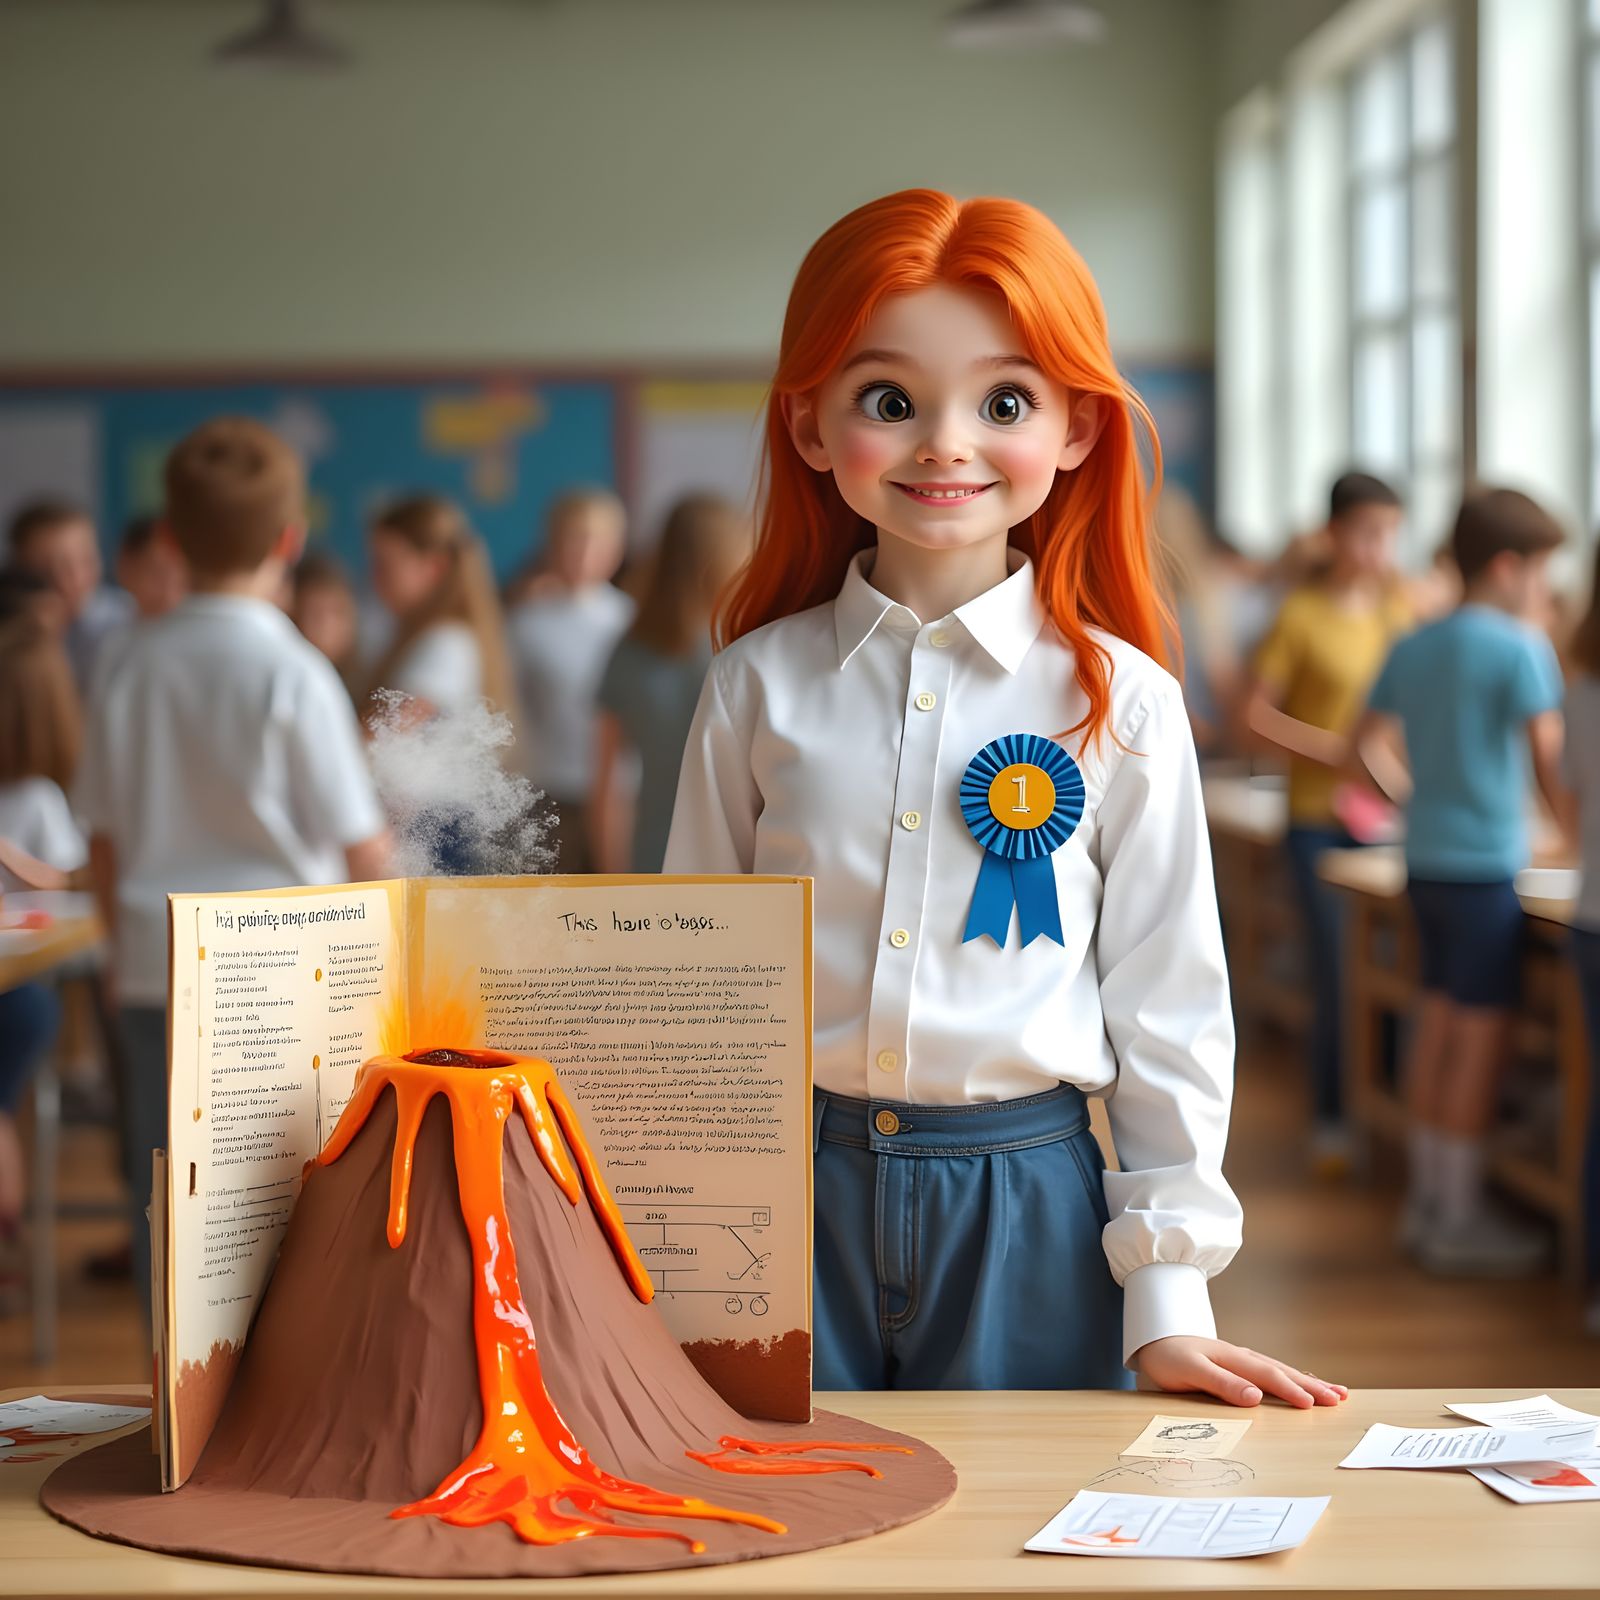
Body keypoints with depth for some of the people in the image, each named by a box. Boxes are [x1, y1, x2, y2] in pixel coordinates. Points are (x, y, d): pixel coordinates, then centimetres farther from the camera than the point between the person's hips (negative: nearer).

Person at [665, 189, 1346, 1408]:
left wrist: (1168, 1296, 0)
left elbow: (1169, 1008, 2)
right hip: (794, 1193, 1)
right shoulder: (758, 684, 1)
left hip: (1027, 1212, -1)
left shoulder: (1122, 702, -2)